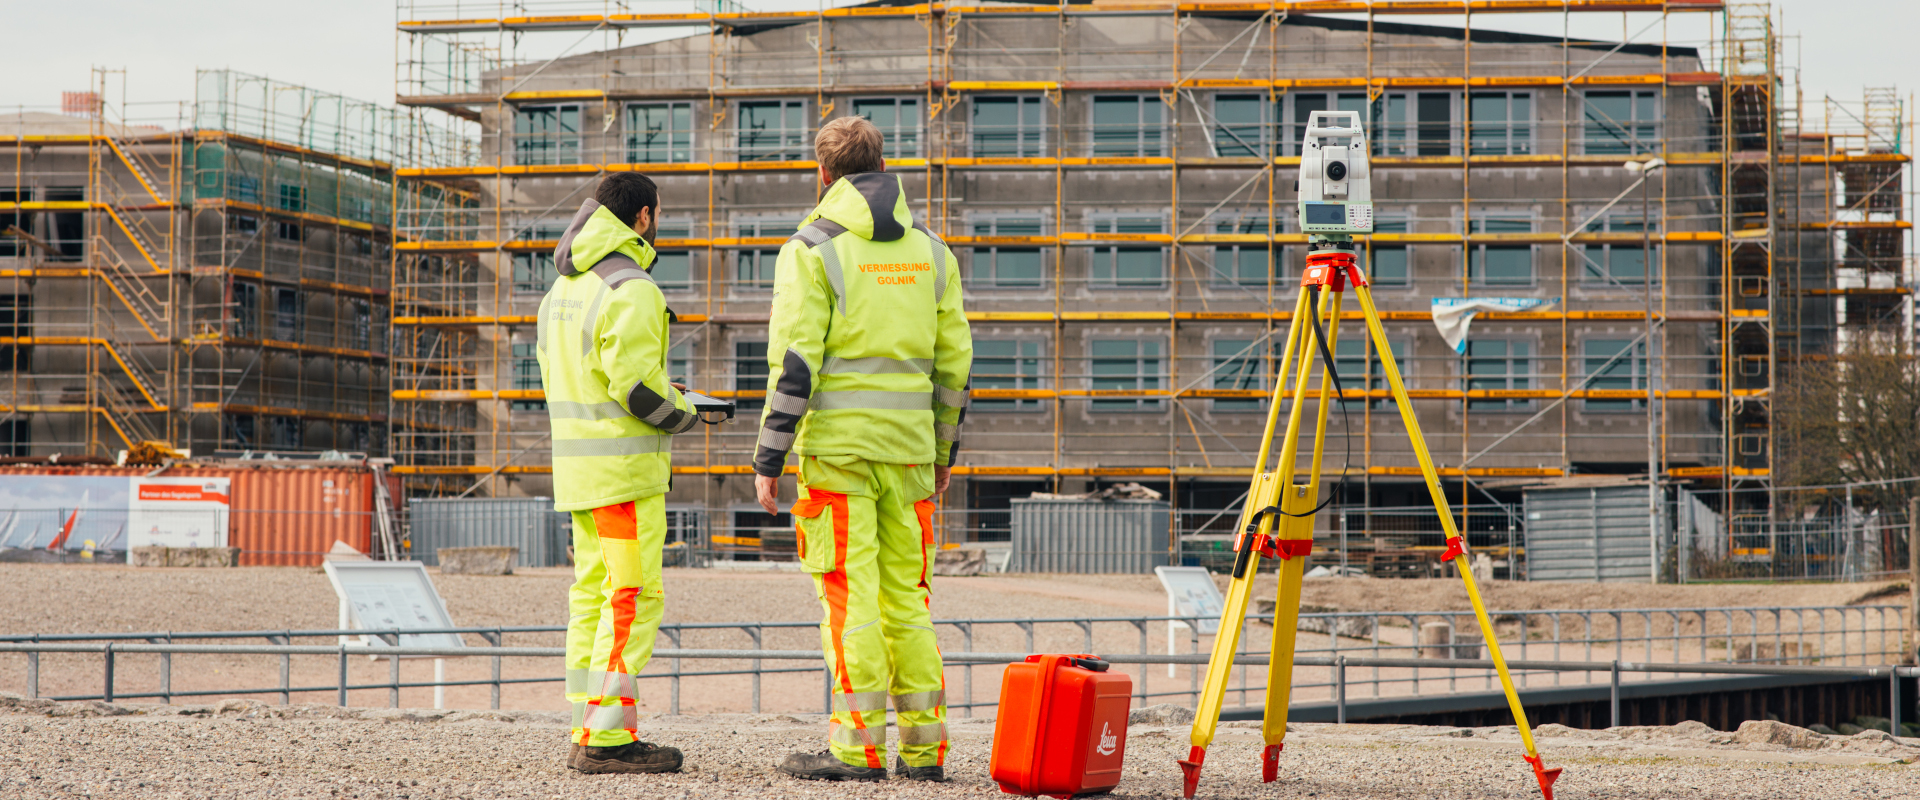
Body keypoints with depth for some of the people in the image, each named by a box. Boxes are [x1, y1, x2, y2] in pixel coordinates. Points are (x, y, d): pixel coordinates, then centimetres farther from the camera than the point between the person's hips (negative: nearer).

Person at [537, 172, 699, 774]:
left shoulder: (564, 288, 15)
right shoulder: (631, 291, -15)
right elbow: (637, 383, -21)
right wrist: (683, 414, -2)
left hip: (579, 462, 9)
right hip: (625, 467, -9)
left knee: (594, 592, 10)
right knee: (634, 596, -8)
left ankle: (586, 730, 10)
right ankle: (608, 738, -12)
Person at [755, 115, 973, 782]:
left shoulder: (812, 250, -5)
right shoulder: (929, 250, 12)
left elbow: (794, 362, -10)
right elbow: (954, 358, 14)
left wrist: (769, 457, -6)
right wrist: (944, 449, 22)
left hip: (837, 445, -5)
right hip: (908, 447, 5)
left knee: (850, 595, -3)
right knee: (907, 593, 9)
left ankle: (859, 746, -4)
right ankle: (923, 747, 9)